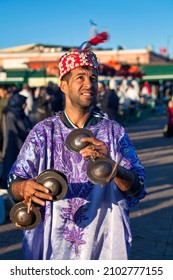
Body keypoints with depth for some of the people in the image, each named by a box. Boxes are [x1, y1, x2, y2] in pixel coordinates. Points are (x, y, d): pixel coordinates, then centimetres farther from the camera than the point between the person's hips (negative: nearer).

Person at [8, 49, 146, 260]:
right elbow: (14, 183, -8)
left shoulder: (114, 132, -2)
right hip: (52, 245, 0)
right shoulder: (43, 132, -2)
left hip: (102, 245, 0)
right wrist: (24, 188, -32)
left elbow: (138, 188, -12)